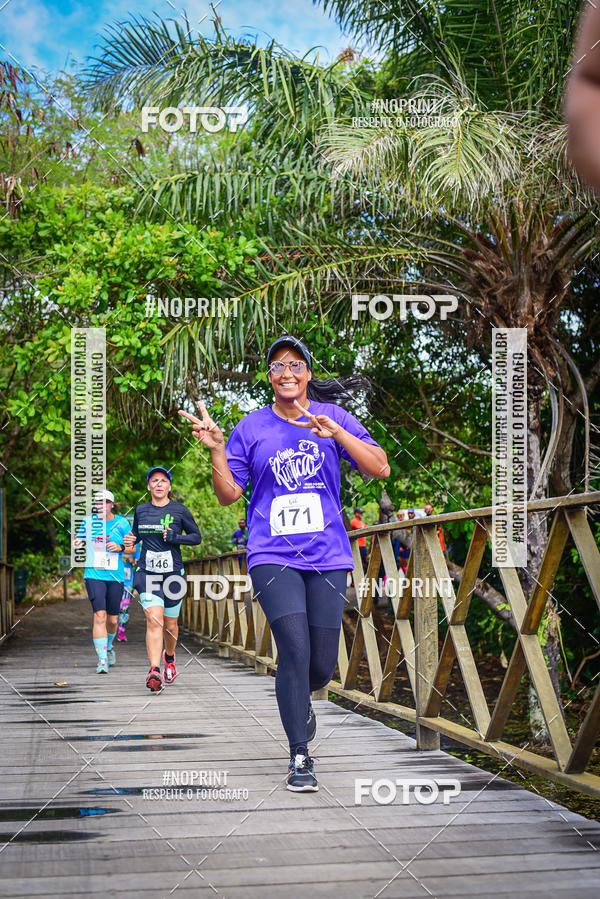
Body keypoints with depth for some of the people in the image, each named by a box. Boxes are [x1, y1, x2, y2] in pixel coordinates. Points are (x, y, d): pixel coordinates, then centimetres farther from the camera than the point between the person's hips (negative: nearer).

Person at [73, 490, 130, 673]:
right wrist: (77, 543, -5)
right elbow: (79, 540, 18)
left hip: (115, 576, 1)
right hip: (94, 574, -1)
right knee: (99, 615, -15)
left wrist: (120, 547, -13)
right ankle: (102, 660, -14)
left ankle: (108, 646, 40)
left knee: (112, 619, 9)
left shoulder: (121, 523, 3)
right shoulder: (88, 521, 5)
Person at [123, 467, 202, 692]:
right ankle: (154, 671, -24)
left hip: (173, 573, 0)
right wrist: (129, 543, 0)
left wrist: (176, 537, -13)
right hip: (147, 573, 0)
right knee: (154, 619, -18)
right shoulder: (140, 511, 8)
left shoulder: (180, 510, 0)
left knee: (170, 625, 10)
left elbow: (197, 536, 4)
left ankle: (169, 657, 40)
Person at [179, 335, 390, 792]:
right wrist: (216, 448, -10)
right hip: (273, 557, -1)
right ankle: (300, 756, -3)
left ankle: (298, 701, 40)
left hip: (327, 555, 1)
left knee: (323, 664, 3)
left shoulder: (334, 418, 5)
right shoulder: (251, 428, 6)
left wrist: (337, 433, -18)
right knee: (295, 649, -17)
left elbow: (380, 468, -5)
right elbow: (228, 494, 7)